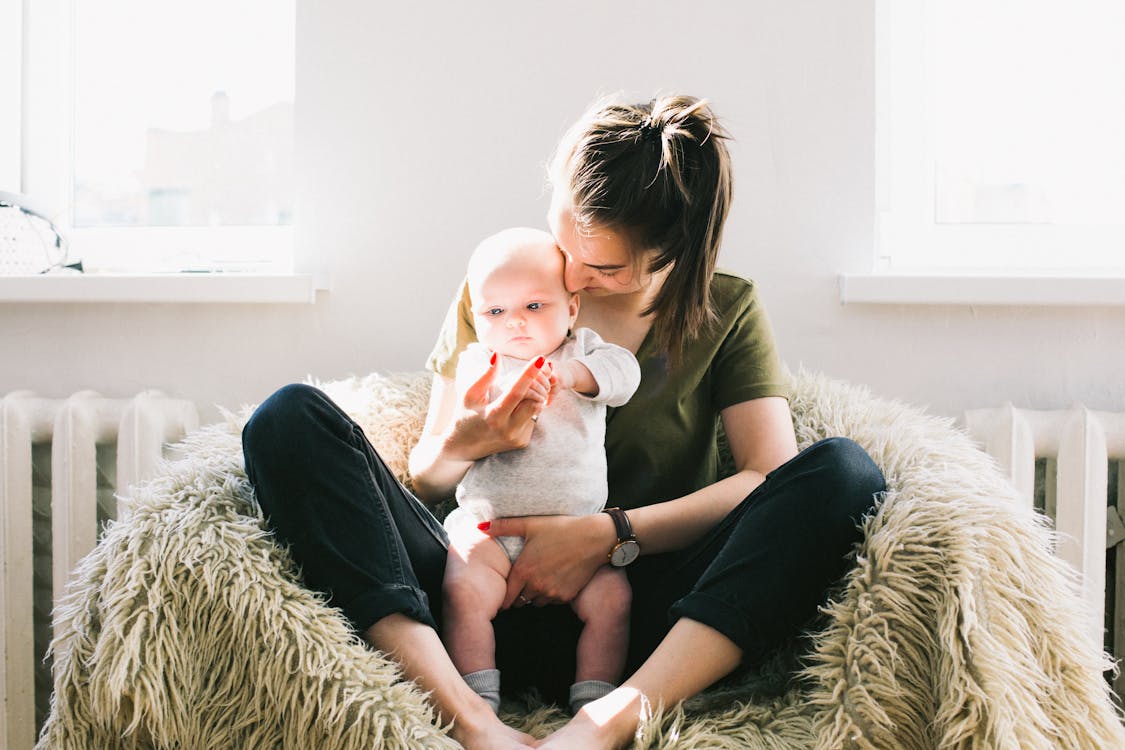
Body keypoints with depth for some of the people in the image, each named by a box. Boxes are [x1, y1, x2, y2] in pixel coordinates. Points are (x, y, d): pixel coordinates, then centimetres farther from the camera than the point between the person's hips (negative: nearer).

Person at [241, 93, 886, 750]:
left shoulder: (727, 309, 8)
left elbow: (773, 474, -6)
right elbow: (427, 475, 12)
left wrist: (609, 534, -16)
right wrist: (466, 443, -13)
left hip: (642, 609, -1)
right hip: (496, 601, 1)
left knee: (846, 470, -24)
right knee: (291, 418, -16)